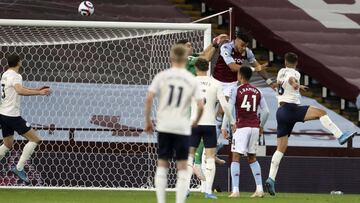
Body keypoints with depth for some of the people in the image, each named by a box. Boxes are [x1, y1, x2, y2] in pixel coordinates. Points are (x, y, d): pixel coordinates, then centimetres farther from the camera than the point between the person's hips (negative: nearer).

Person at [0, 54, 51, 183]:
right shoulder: (15, 76, -16)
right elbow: (20, 91, -37)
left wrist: (37, 90, 23)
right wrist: (39, 93, -41)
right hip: (12, 116, -9)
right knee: (35, 139, -5)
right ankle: (19, 168, -11)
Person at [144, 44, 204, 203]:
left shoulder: (162, 76, -1)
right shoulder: (192, 80, 0)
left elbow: (149, 99, -8)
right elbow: (201, 106, -4)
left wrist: (147, 121, 3)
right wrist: (196, 122, 15)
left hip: (164, 126, 1)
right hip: (183, 128, -1)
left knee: (162, 165, 10)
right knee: (182, 168, 5)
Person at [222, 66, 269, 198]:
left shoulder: (236, 91, -4)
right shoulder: (257, 92, 9)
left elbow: (229, 109, -11)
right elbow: (266, 111, 9)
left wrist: (224, 127, -6)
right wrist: (261, 126, 24)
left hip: (242, 127, -5)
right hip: (255, 127, 5)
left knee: (235, 157, -2)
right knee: (252, 158, 16)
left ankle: (235, 190, -12)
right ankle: (259, 189, 9)